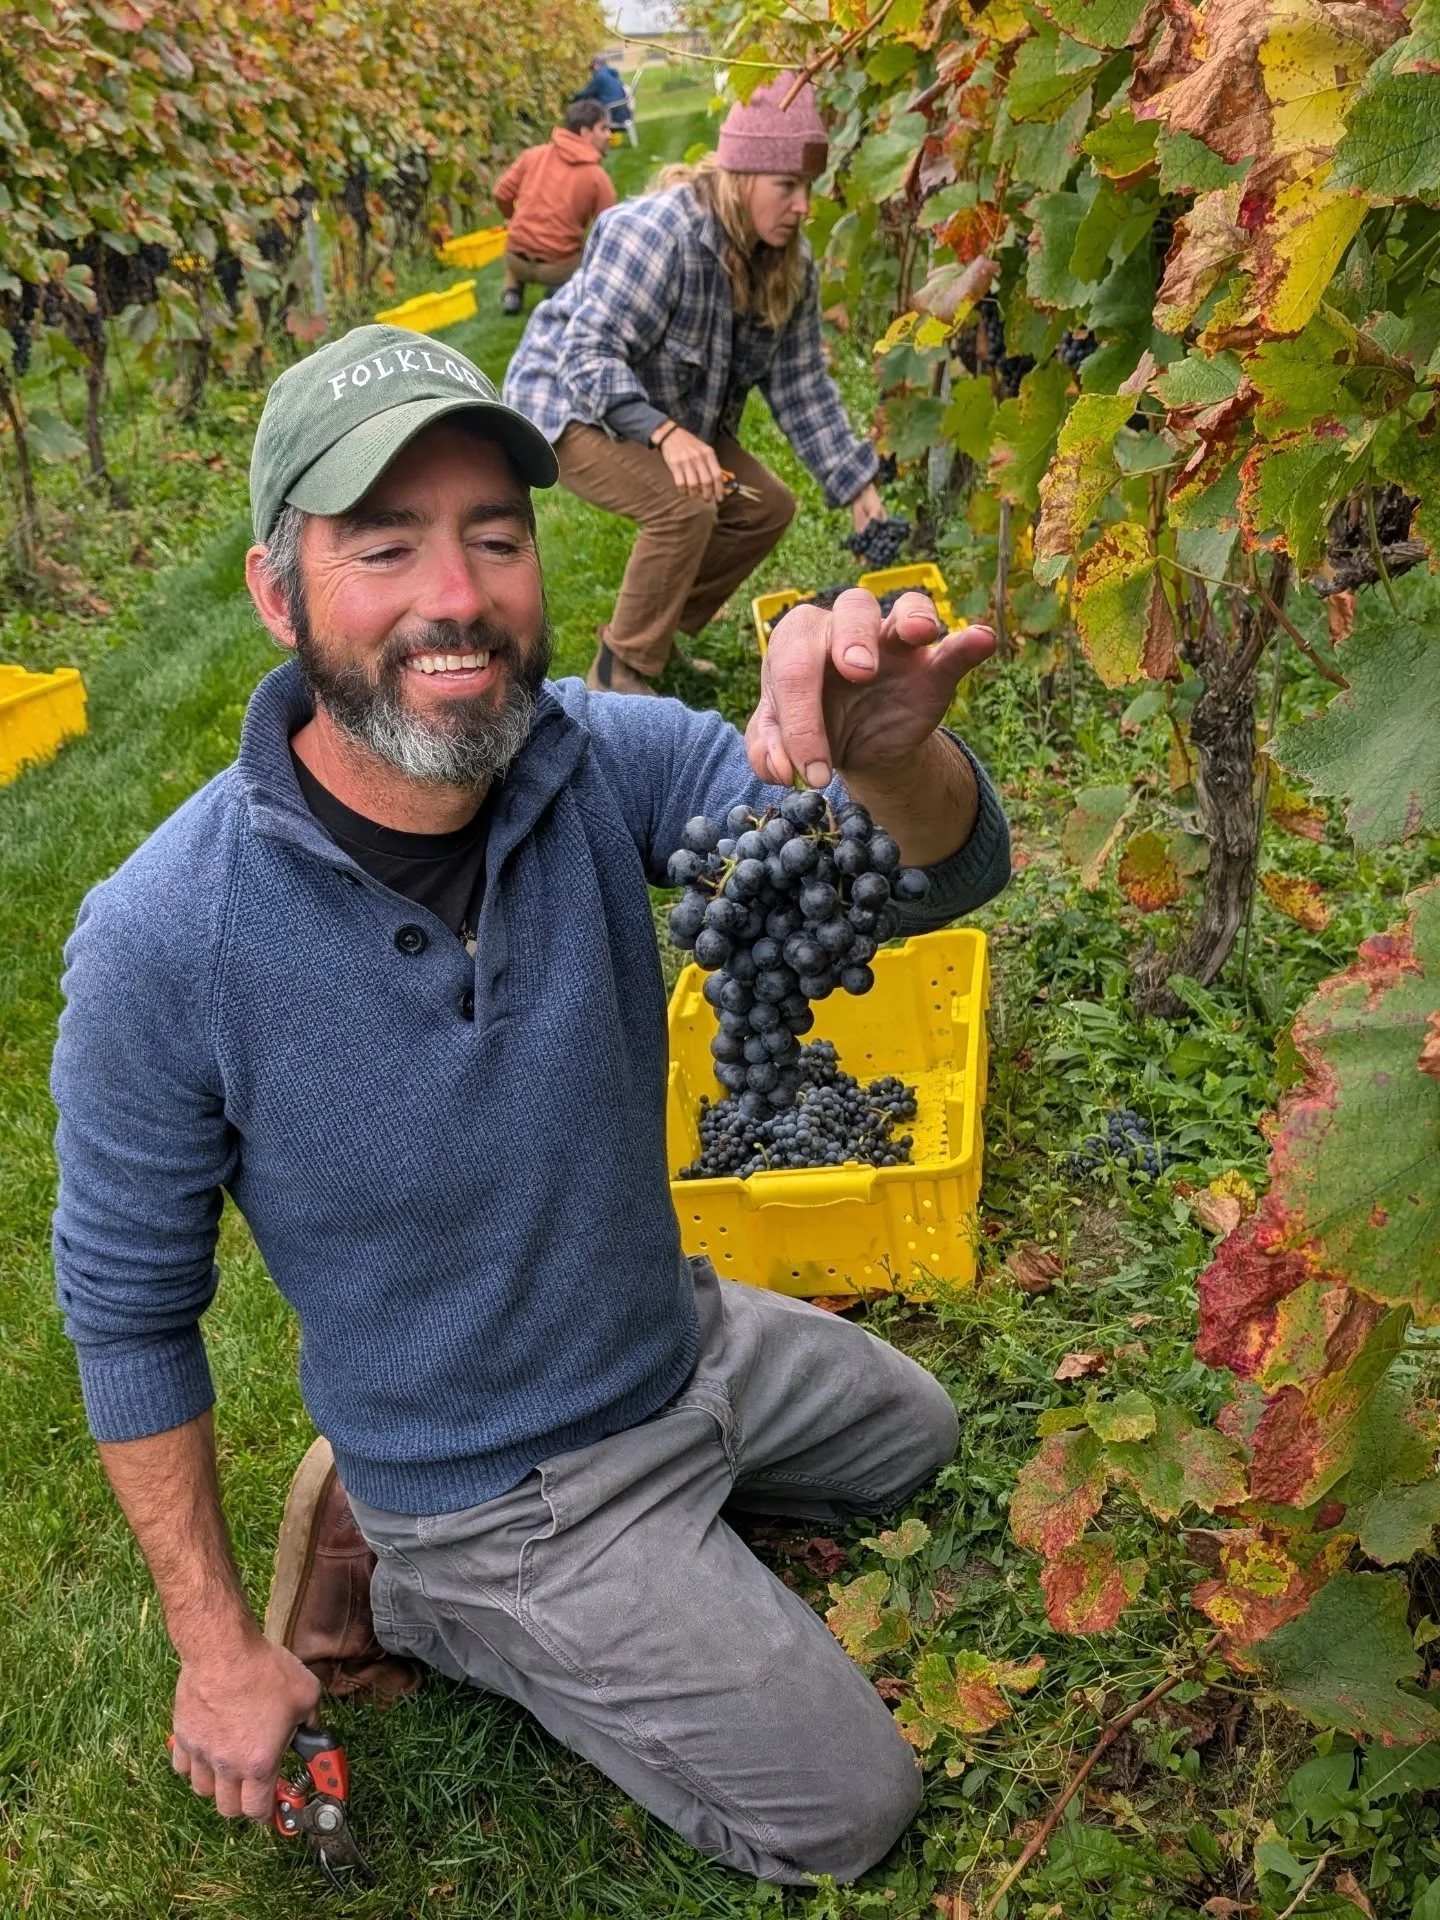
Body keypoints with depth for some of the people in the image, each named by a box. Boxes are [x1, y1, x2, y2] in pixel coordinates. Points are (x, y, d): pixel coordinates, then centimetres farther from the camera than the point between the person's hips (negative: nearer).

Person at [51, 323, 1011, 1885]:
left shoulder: (603, 759, -19)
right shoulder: (163, 943, -29)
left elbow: (944, 873, -26)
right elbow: (126, 1307, -16)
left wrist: (887, 758, -51)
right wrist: (217, 1649, -10)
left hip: (684, 1336, 6)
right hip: (512, 1489, -5)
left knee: (913, 1436, 31)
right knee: (846, 1807, 5)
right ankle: (407, 1575, 12)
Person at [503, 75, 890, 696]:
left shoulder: (788, 264, -6)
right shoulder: (657, 230, -30)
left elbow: (801, 387, -2)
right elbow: (589, 355, -33)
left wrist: (855, 487, -9)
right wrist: (664, 434, -46)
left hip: (677, 417, 8)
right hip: (572, 405, -8)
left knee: (767, 507, -1)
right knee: (684, 506, -30)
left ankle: (664, 634, 14)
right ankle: (621, 671, -14)